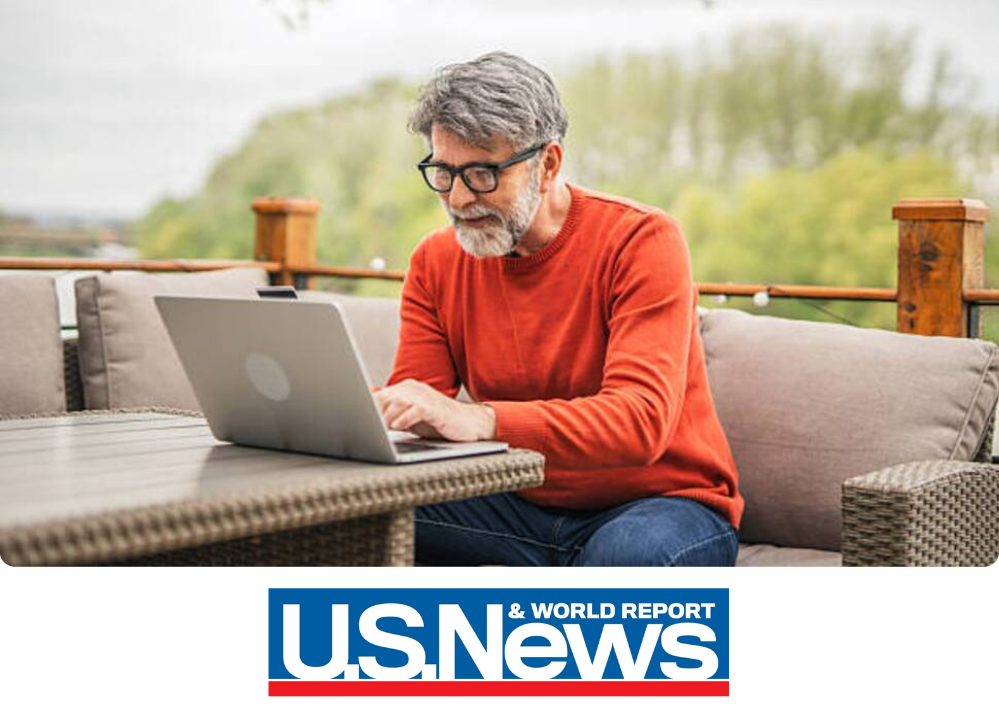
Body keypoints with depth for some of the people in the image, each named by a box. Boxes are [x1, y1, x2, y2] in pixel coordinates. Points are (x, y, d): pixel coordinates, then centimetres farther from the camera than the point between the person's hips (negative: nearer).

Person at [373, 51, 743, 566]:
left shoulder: (641, 240, -15)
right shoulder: (435, 262, 2)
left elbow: (641, 420, -28)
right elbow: (413, 408, -1)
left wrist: (479, 420, -42)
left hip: (660, 503, -4)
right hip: (521, 505, 5)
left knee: (630, 552, -39)